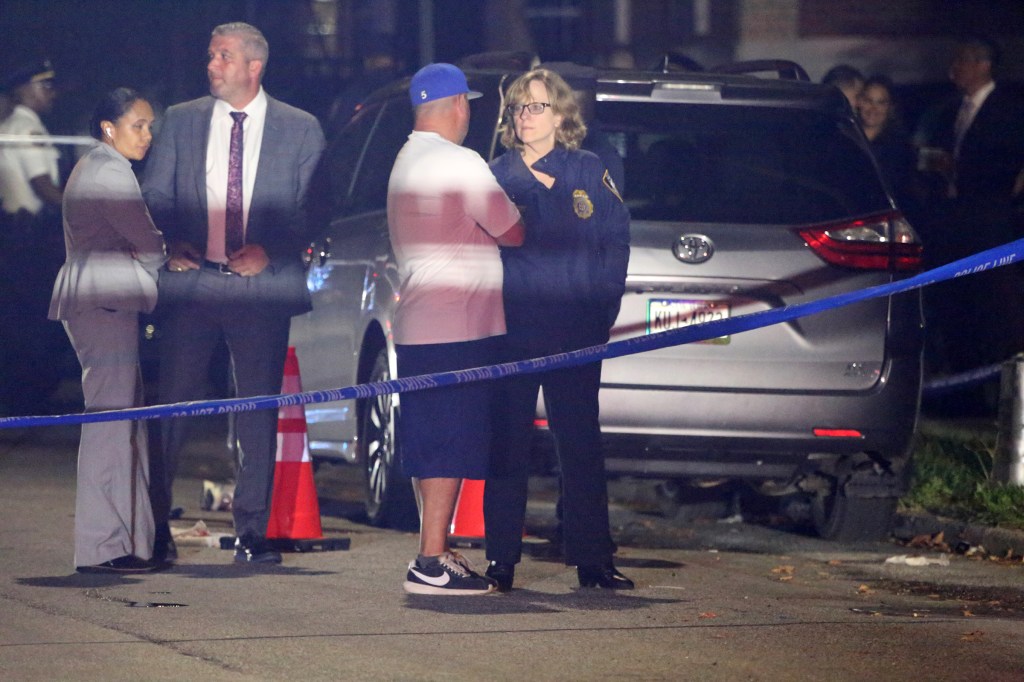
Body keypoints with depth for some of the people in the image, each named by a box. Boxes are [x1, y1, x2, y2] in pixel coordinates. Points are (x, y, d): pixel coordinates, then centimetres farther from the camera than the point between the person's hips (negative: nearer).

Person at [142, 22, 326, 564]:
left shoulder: (300, 130, 6)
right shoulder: (181, 121, 11)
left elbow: (312, 209, 4)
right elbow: (154, 195, 12)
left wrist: (270, 250, -10)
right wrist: (172, 241, -7)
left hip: (263, 283, -1)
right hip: (190, 280, 1)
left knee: (259, 408, 1)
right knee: (173, 402, -1)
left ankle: (251, 532, 8)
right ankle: (155, 525, 7)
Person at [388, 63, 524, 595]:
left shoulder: (404, 163, 16)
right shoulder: (459, 164, -12)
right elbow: (514, 233, -7)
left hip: (415, 327, 9)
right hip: (459, 328, -9)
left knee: (430, 447, 12)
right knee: (451, 447, -9)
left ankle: (435, 553, 16)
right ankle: (431, 562, -12)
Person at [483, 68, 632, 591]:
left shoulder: (590, 174, 7)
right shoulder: (495, 177, 8)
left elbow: (616, 247, 6)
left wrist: (600, 314, -1)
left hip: (574, 332, 0)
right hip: (510, 332, 0)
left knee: (581, 445, 1)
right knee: (507, 446, 1)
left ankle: (592, 560, 5)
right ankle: (501, 561, 6)